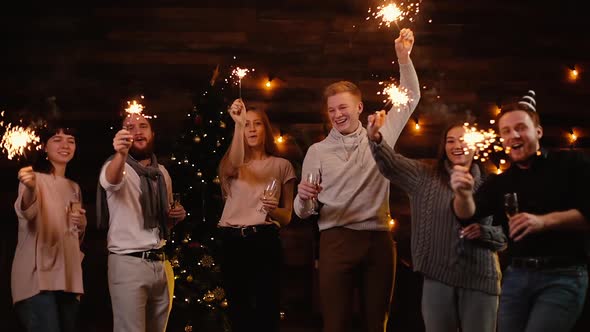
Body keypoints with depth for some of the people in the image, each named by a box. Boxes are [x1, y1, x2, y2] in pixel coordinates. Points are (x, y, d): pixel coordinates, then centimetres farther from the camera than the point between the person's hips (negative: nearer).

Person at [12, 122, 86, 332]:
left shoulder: (74, 187, 17)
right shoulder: (35, 178, -4)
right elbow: (26, 213, -26)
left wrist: (81, 224, 2)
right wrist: (30, 189, -48)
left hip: (69, 276, 7)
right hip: (38, 276, -7)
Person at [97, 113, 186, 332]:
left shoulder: (162, 173, 13)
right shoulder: (119, 167, -6)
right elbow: (111, 179, -32)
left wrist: (176, 216, 2)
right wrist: (120, 154, -53)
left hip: (161, 263, 6)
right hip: (128, 264, -6)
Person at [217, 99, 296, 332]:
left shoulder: (281, 166, 10)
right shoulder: (232, 163, 11)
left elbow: (287, 216, 11)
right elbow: (231, 166, -17)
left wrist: (274, 210, -13)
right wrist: (237, 125, -28)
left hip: (265, 242, -1)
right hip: (232, 242, 1)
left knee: (266, 312, -5)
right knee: (238, 312, 7)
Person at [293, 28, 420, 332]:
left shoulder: (380, 136, 11)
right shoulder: (317, 151, 7)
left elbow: (410, 99, 15)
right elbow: (302, 212, 6)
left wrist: (403, 57, 2)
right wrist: (304, 198, -18)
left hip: (379, 240, 2)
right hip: (336, 241, -2)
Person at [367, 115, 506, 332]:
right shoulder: (425, 177, 6)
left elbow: (505, 235, 8)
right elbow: (390, 164, -10)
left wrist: (483, 232, -14)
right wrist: (375, 138, -29)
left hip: (480, 280, 0)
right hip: (437, 277, 0)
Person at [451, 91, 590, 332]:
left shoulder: (571, 164, 3)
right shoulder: (500, 183, 14)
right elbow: (468, 215, -2)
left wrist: (544, 221, -20)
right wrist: (464, 194, -25)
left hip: (562, 276, -5)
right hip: (516, 276, 5)